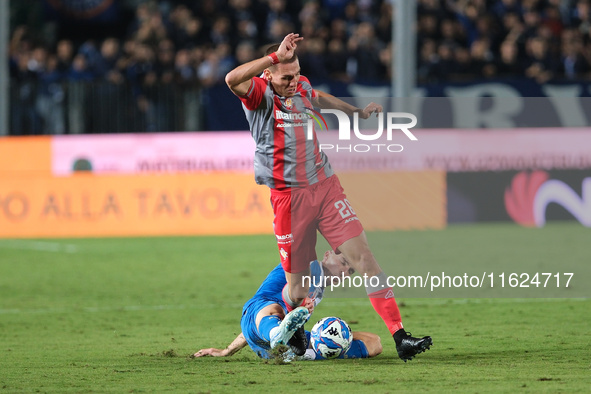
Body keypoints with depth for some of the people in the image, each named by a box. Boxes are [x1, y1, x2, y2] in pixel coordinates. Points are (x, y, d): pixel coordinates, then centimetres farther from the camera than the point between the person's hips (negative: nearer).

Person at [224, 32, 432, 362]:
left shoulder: (302, 86, 11)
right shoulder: (259, 92, -9)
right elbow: (233, 80, -33)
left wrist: (358, 111, 41)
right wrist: (277, 55, -31)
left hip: (325, 185, 5)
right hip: (289, 196, -5)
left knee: (363, 255, -7)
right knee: (298, 286, -1)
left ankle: (400, 338, -10)